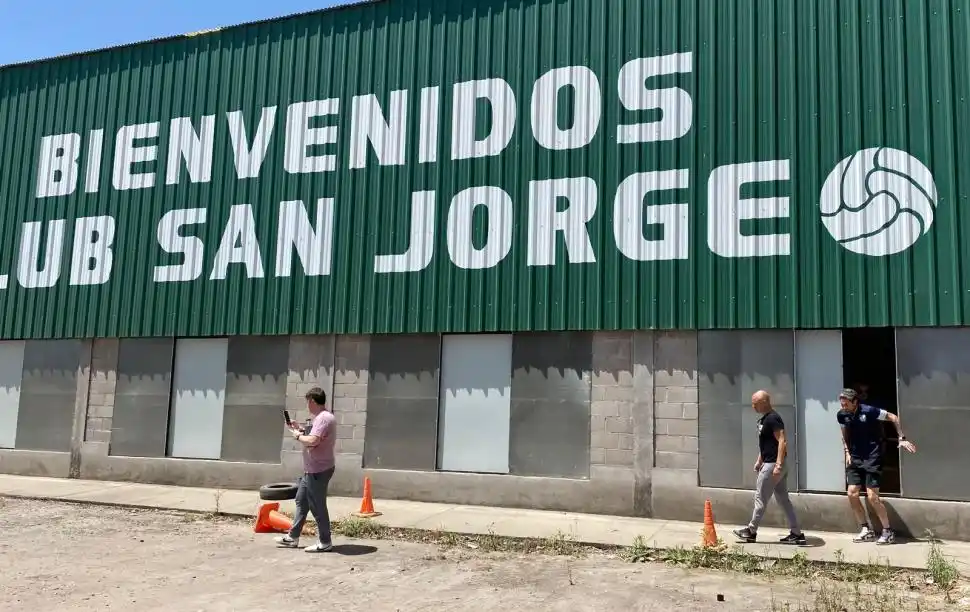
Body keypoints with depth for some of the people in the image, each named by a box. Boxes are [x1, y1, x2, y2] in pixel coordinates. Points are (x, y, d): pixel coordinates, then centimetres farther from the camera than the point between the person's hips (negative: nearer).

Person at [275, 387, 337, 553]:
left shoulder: (323, 418, -21)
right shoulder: (321, 417, 14)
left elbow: (312, 441, -32)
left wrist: (298, 435, -15)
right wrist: (300, 430, 12)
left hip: (318, 471, -11)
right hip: (312, 470, 11)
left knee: (317, 506, -2)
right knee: (301, 501, 17)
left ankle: (325, 543, 7)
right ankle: (293, 537, 26)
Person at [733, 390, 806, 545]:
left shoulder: (773, 419, -17)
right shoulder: (764, 419, 14)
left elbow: (782, 441, -24)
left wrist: (778, 464, -28)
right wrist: (759, 461, 23)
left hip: (773, 465, -10)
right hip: (769, 463, 10)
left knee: (760, 498, 1)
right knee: (783, 499, 11)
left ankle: (751, 531, 12)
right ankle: (796, 534, 15)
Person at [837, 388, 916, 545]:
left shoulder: (868, 411, -18)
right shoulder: (842, 415, -1)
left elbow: (893, 418, -7)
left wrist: (902, 439, -11)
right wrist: (847, 452, 7)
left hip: (872, 458, -6)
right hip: (855, 458, 6)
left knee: (872, 496, -9)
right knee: (852, 493, 0)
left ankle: (888, 532, 8)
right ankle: (866, 530, 15)